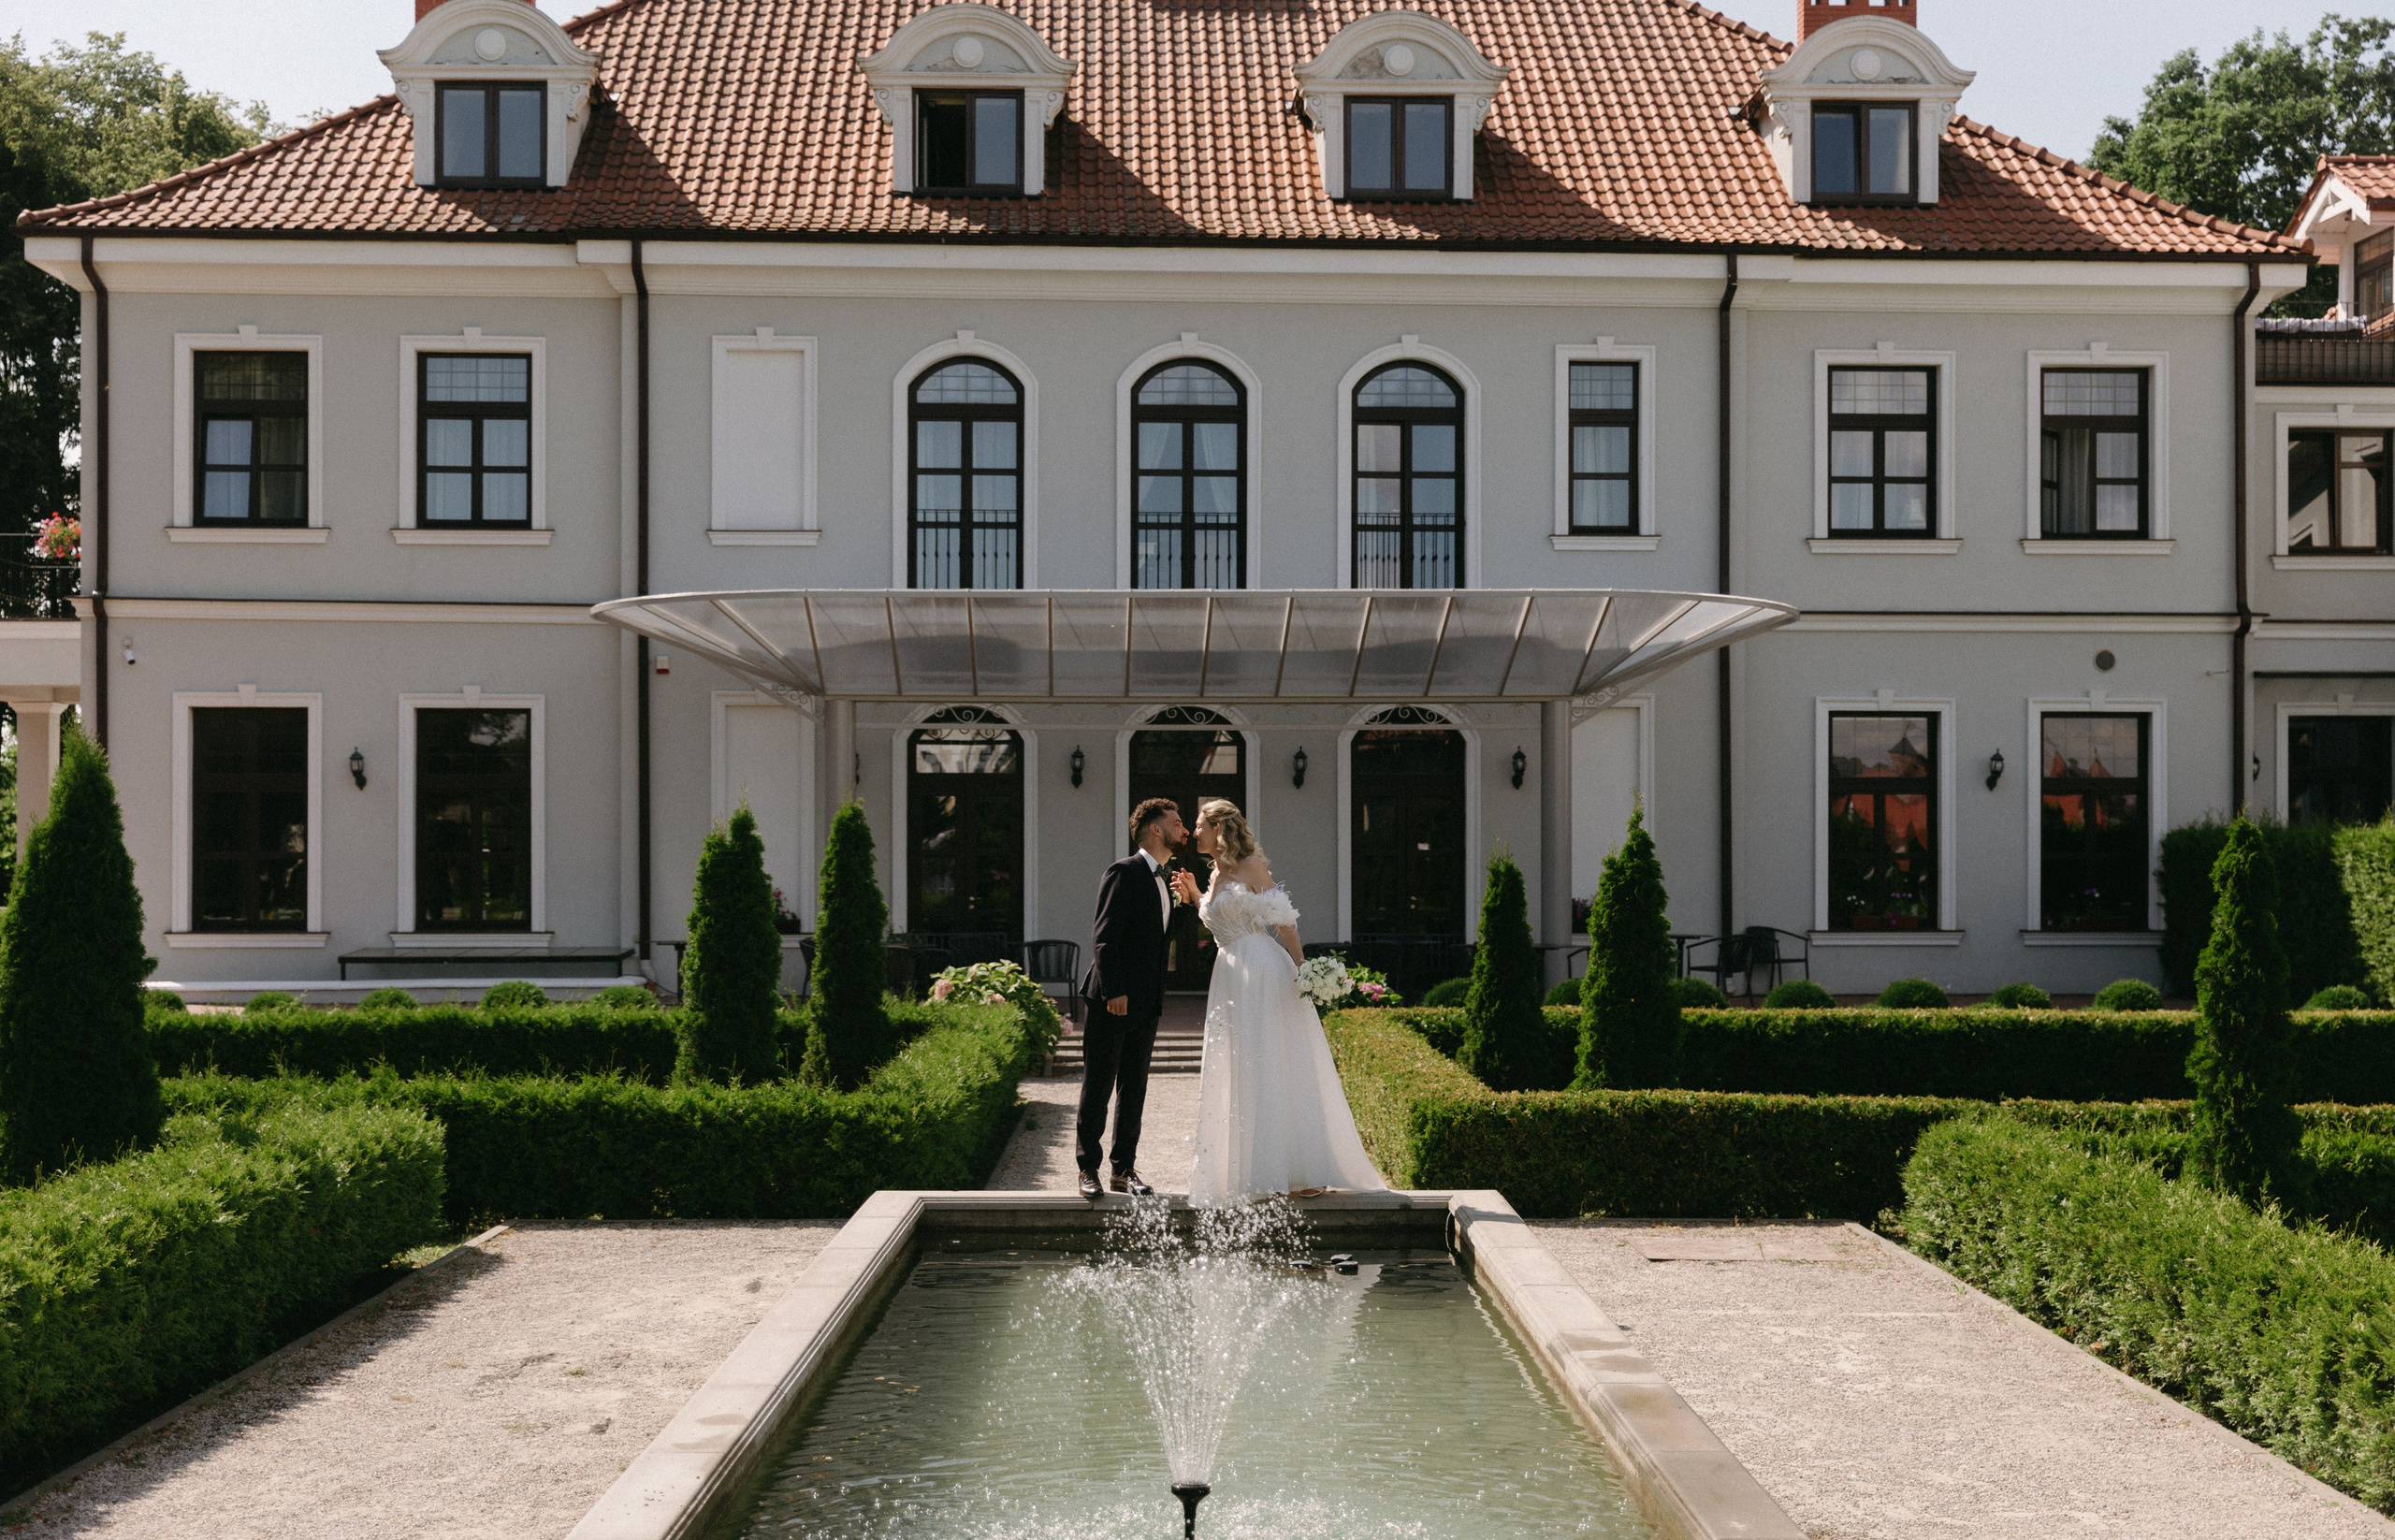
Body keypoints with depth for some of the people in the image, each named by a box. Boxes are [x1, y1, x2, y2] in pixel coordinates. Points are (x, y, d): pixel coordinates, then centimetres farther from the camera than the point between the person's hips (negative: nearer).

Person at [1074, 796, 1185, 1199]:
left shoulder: (1161, 880, 17)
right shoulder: (1125, 872, -10)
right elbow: (1104, 936, -16)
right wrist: (1114, 991, -21)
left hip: (1146, 1005, 8)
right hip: (1113, 1001, -8)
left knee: (1133, 1090, 11)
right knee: (1098, 1088, 1)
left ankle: (1124, 1170, 18)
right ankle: (1088, 1169, 10)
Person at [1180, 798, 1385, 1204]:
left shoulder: (1251, 865, -6)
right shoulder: (1216, 875, 16)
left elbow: (1282, 920, -10)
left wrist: (1302, 969, -17)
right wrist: (1196, 897, 13)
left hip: (1264, 973, -8)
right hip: (1232, 979, 8)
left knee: (1276, 1069, -6)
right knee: (1242, 1075, 8)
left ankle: (1304, 1172, -1)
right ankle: (1256, 1172, 13)